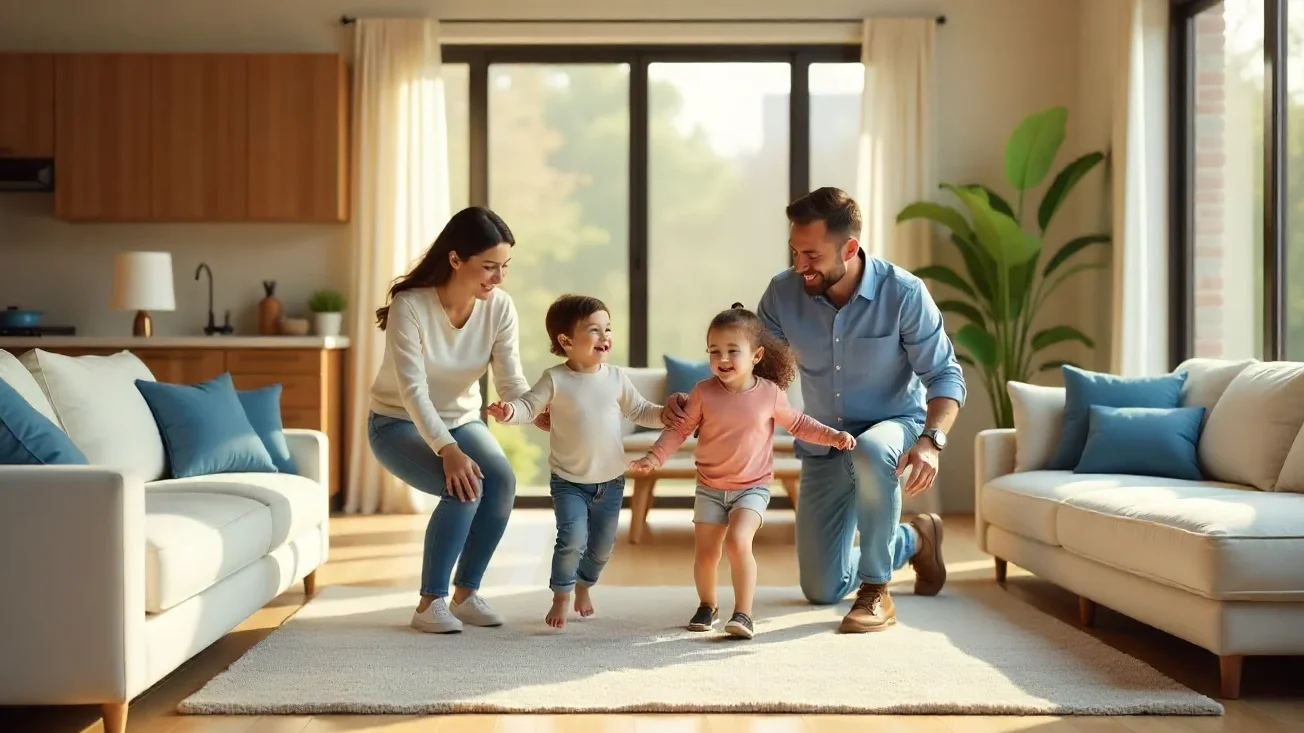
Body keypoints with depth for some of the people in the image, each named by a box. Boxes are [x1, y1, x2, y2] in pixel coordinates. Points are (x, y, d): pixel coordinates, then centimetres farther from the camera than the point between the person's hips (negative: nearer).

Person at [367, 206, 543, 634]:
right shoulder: (410, 306, -26)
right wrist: (447, 451, -43)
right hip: (399, 423, -4)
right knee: (464, 488, -31)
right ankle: (430, 602, -13)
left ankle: (466, 593, -5)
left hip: (460, 420, 5)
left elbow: (513, 384, -16)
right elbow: (413, 391, -31)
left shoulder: (500, 307, -13)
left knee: (501, 480, -24)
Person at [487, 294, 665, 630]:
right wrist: (509, 411, -32)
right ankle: (560, 599, 5)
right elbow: (529, 406, -11)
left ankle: (583, 587, 43)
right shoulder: (555, 380, -11)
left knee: (602, 546, 14)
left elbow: (639, 412, 10)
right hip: (569, 481, -4)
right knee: (573, 539, -17)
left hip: (611, 480, 4)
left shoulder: (617, 378, -1)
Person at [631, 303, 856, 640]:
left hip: (752, 487, -2)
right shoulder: (704, 391, -9)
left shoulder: (769, 393, -9)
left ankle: (743, 614, -15)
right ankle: (707, 606, 32)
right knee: (706, 553, 5)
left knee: (739, 541, -23)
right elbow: (680, 428, 0)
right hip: (710, 487, 2)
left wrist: (833, 435, -3)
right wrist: (655, 456, -10)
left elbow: (798, 423, 7)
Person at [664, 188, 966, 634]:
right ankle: (913, 539, 37)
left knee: (870, 452, -44)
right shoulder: (784, 292, -15)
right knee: (820, 590, 8)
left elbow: (945, 376, -17)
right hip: (822, 447, 4)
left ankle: (876, 591, -23)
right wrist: (693, 401, -23)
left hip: (894, 426, -4)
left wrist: (931, 440, -35)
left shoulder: (903, 293, -22)